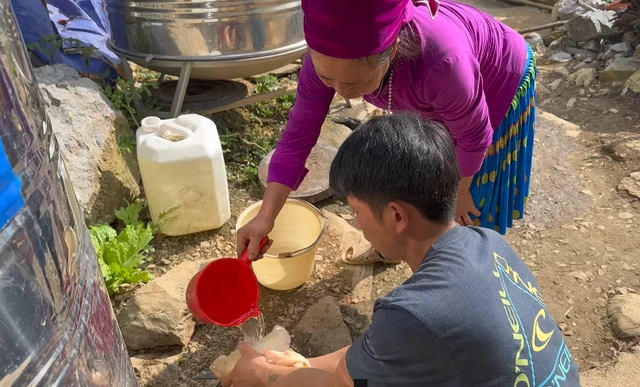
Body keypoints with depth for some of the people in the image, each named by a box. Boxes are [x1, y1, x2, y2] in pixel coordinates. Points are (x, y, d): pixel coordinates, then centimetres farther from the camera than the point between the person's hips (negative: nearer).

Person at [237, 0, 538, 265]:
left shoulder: (444, 64, -48)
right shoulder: (328, 56, -33)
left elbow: (474, 136, -27)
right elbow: (298, 135, -23)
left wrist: (460, 190, -8)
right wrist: (265, 217, -27)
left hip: (499, 83, -4)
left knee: (473, 203, 8)